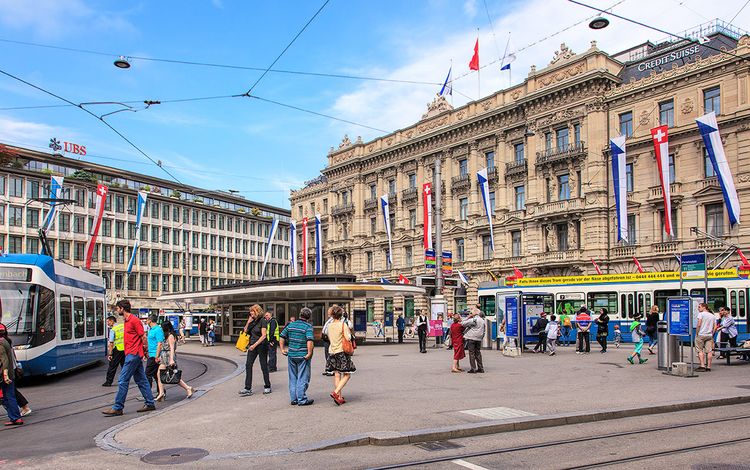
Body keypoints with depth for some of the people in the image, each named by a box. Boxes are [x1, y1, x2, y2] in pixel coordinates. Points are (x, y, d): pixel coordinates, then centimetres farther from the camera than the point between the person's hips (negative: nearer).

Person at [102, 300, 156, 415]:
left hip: (133, 355, -10)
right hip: (131, 355, 10)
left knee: (123, 381, -7)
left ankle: (117, 408, -2)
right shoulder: (126, 321, 16)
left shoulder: (134, 320, -14)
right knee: (141, 380, 11)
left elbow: (143, 337, -13)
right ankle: (150, 404, 16)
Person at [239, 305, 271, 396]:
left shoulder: (263, 321, -11)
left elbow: (263, 336, -16)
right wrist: (248, 322, 2)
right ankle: (248, 389, -1)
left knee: (263, 366, 2)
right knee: (248, 365, -2)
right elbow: (246, 331, 15)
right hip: (252, 345, 7)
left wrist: (255, 345, -22)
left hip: (262, 345, -7)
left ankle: (267, 387, 17)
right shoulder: (252, 321, 9)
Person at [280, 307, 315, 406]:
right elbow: (310, 341, -24)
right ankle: (302, 399, 7)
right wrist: (309, 353, -18)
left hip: (291, 355, 5)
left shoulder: (291, 325, 7)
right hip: (302, 356, -5)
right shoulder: (308, 326, -11)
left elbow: (281, 337, 8)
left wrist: (282, 349, 13)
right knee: (303, 378, 4)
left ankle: (293, 399, 21)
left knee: (293, 378, 15)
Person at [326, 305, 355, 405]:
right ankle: (335, 392, -15)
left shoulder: (330, 325, 7)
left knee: (336, 375, 10)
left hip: (332, 352, 6)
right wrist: (349, 332, 5)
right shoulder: (343, 325, -11)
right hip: (341, 352, -6)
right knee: (347, 375, 0)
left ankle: (339, 397, 12)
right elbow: (348, 338, -13)